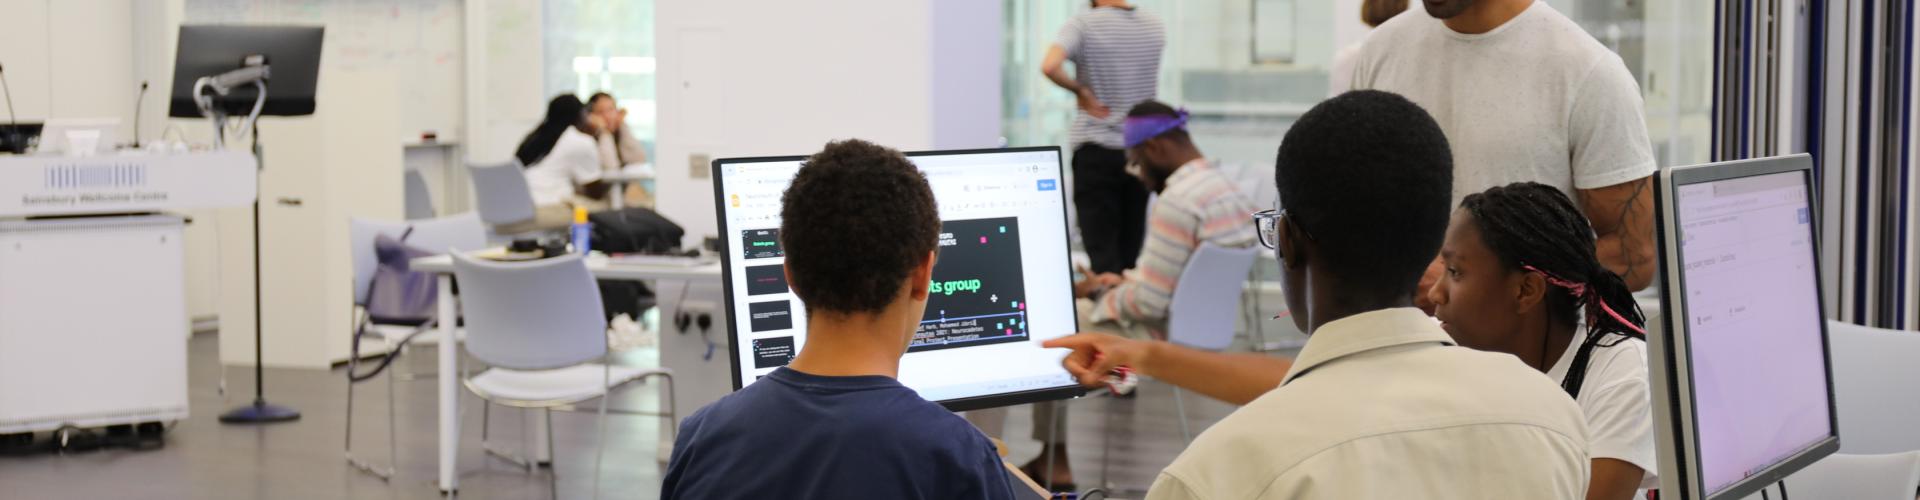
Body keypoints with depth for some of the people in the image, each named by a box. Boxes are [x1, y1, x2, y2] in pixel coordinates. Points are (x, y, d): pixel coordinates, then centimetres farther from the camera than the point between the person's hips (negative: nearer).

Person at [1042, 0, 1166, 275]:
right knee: (1131, 248, 11)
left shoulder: (1082, 25, -11)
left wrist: (1079, 90, -10)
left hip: (1097, 149, -4)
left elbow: (1049, 67, -27)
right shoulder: (1155, 26, 5)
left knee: (1102, 250, -3)